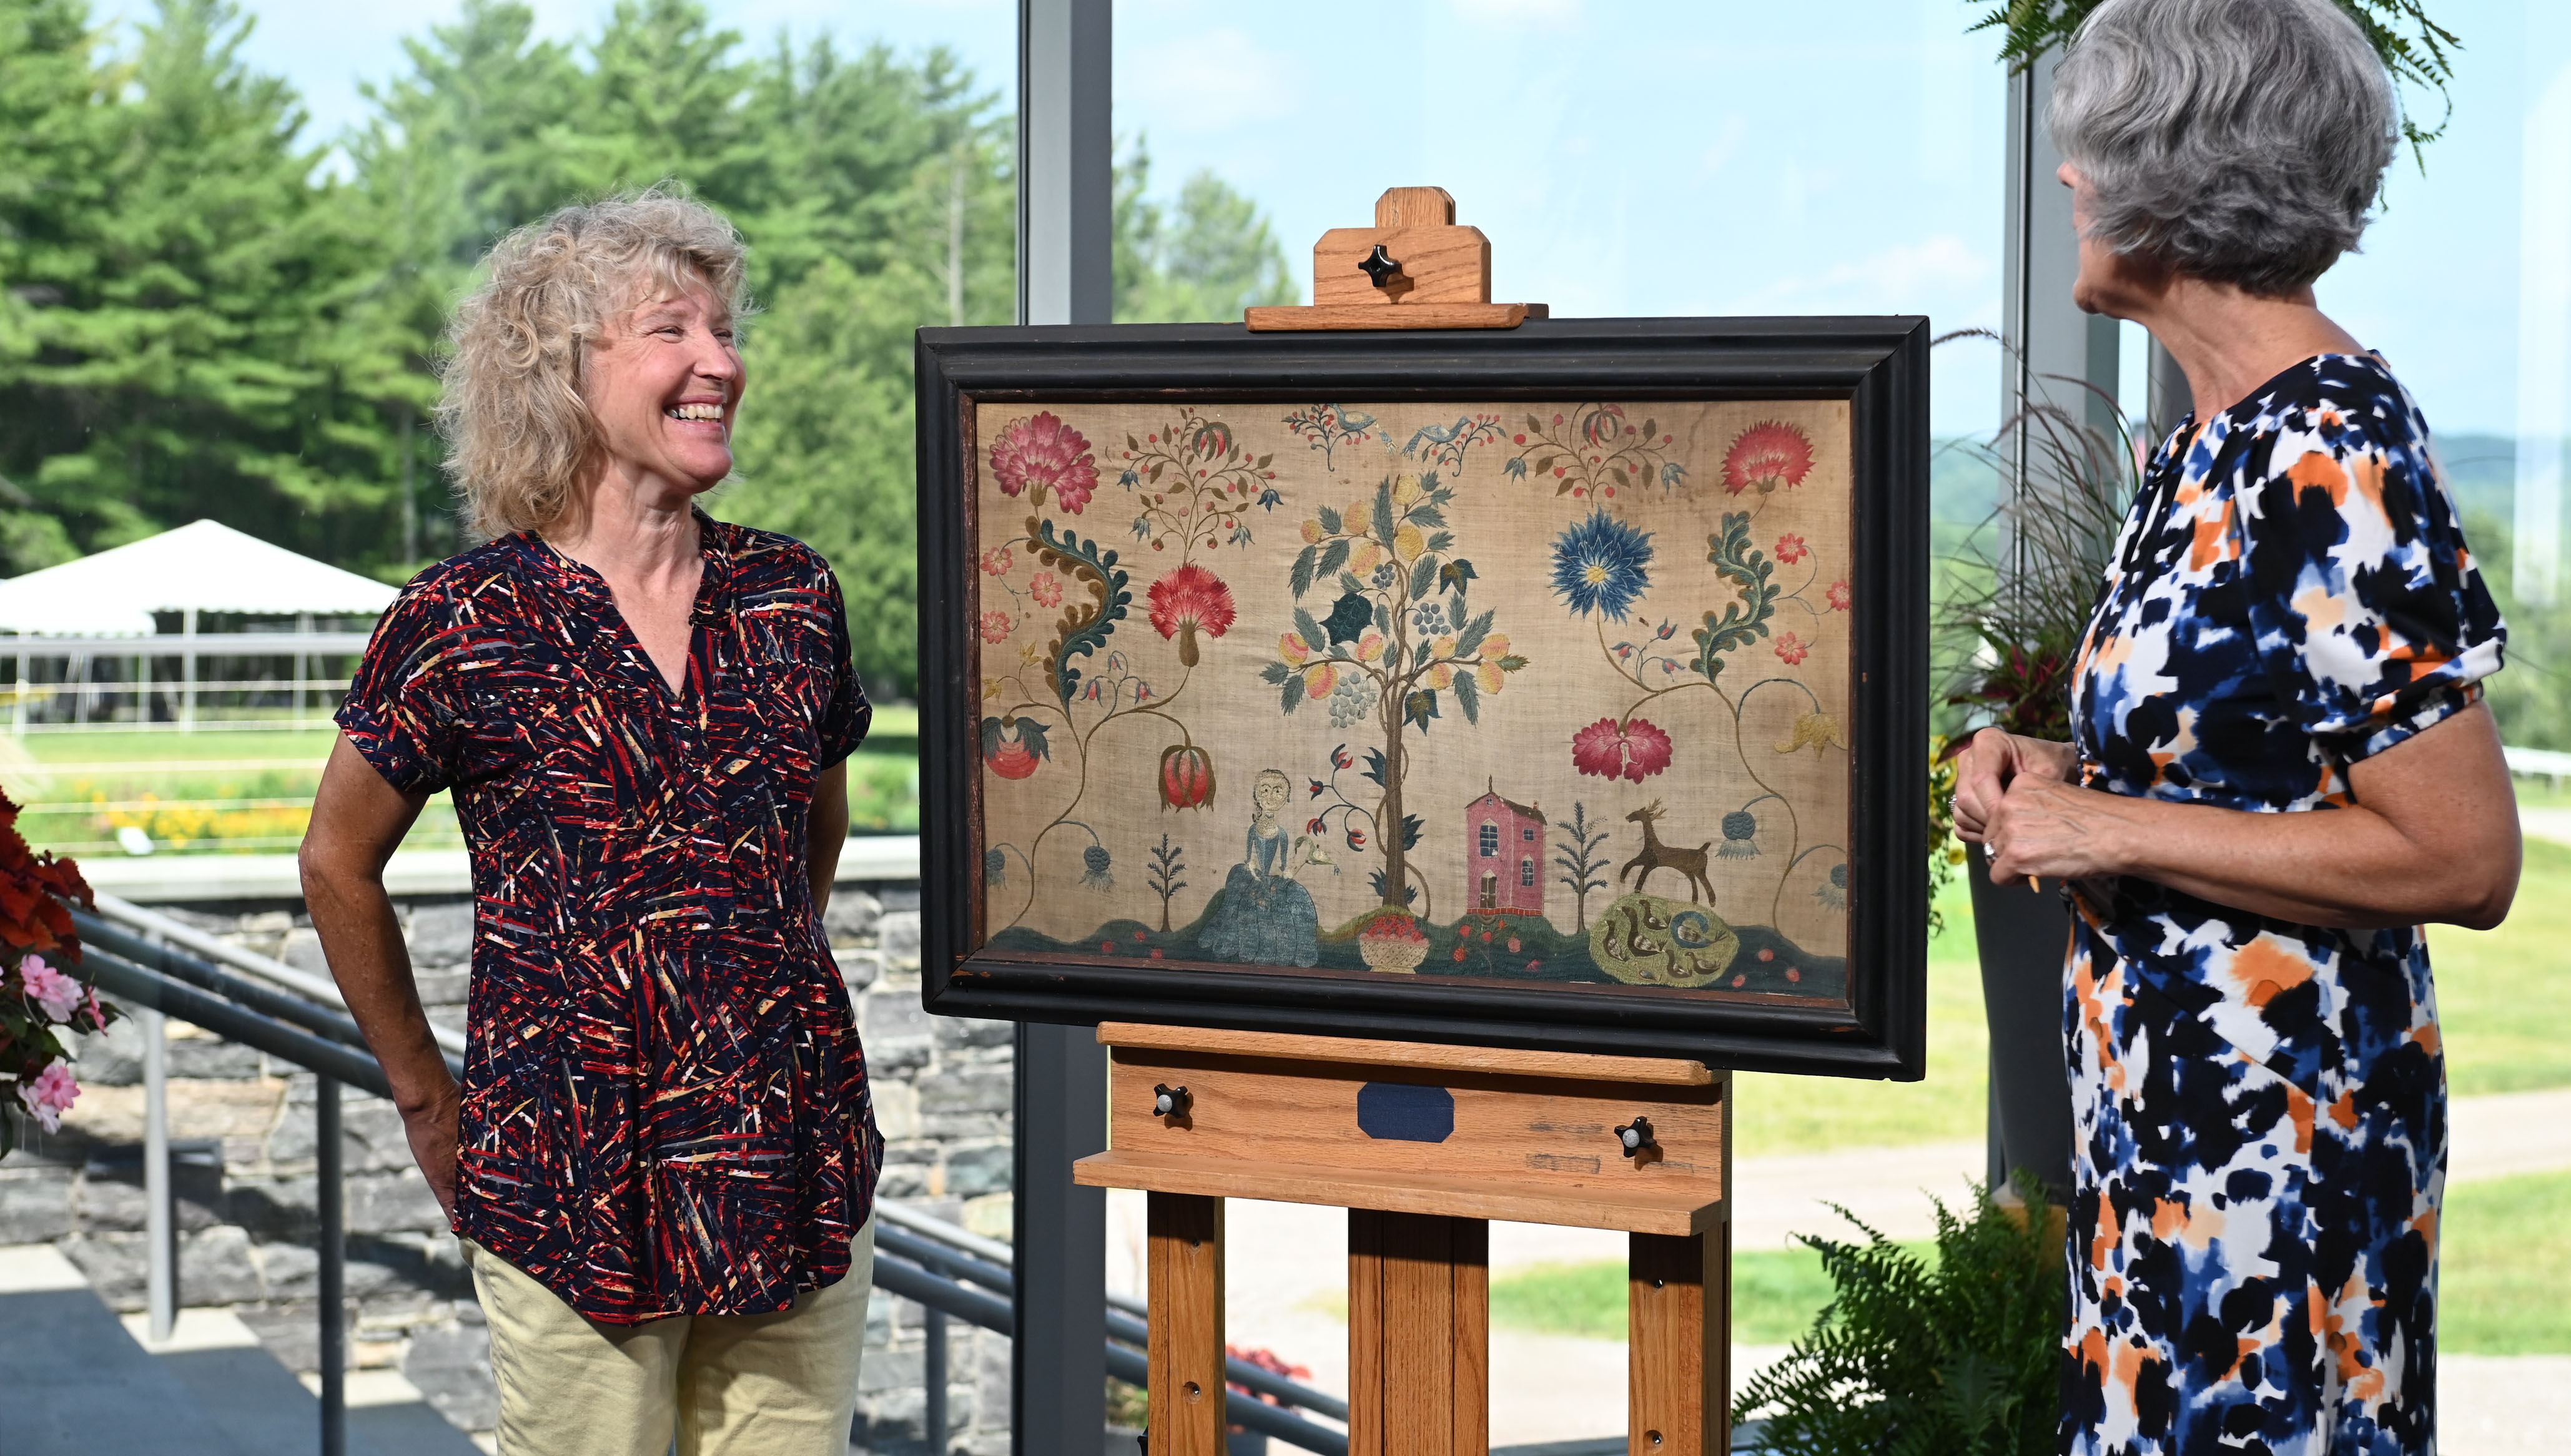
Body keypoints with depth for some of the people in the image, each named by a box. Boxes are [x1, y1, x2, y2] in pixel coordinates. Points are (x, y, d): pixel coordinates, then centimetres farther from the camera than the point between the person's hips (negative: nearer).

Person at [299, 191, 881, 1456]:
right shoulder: (467, 622, -6)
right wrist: (424, 1095, 10)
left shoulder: (788, 596, 5)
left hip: (799, 1174, 4)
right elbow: (339, 863, 6)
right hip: (569, 1196, -3)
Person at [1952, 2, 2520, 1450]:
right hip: (2169, 1111, 9)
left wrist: (2113, 831, -20)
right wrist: (2066, 775, 4)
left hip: (2275, 1137, -9)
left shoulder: (2331, 462, -21)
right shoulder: (2219, 436, 9)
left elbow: (2465, 857, -22)